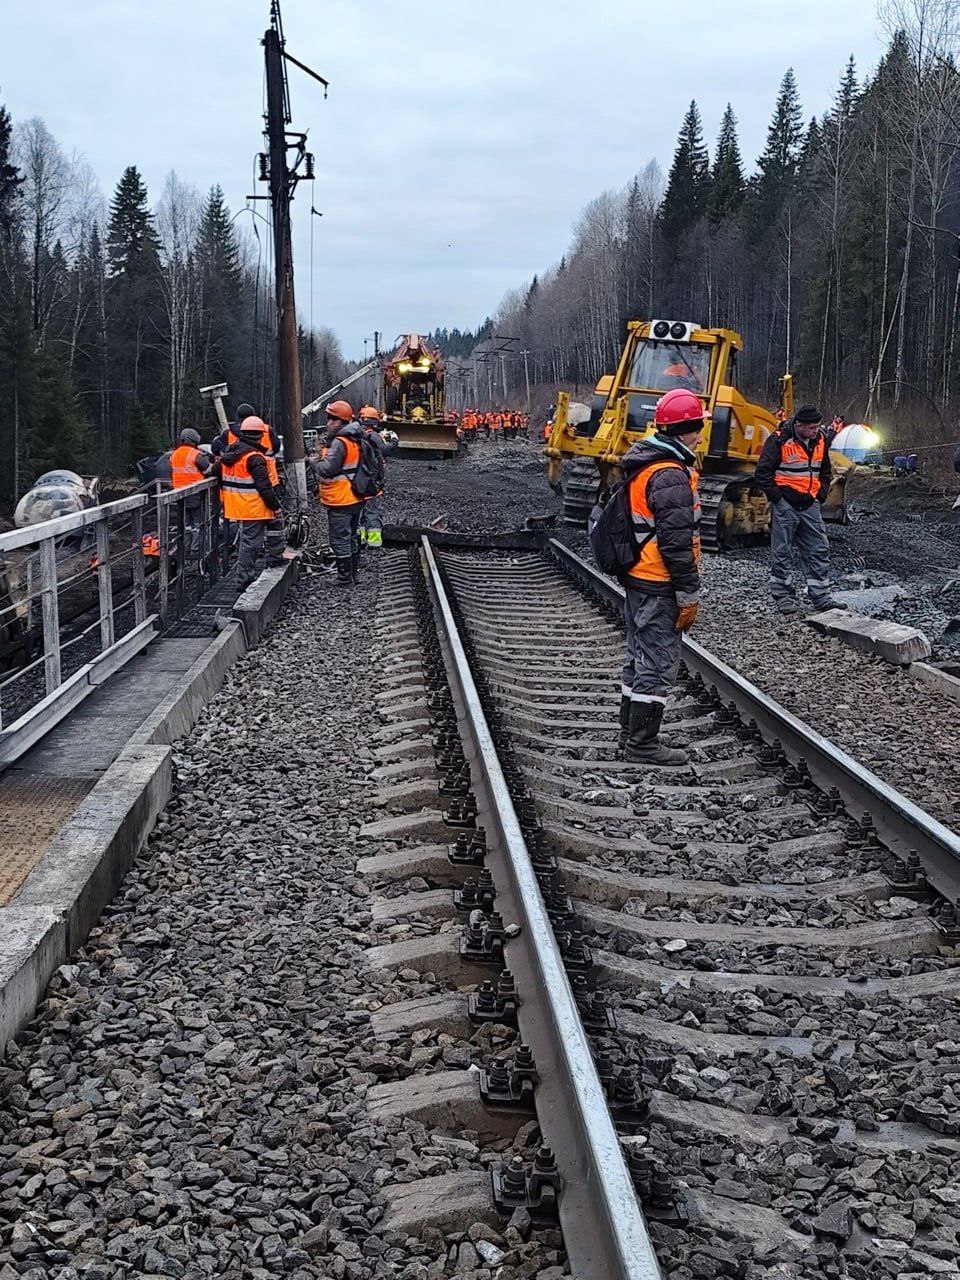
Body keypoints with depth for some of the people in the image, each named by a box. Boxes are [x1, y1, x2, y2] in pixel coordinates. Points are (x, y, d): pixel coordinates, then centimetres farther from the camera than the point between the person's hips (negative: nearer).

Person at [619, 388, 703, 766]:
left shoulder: (640, 464, 12)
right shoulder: (671, 475, -20)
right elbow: (677, 541, -22)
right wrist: (689, 595, -17)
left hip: (637, 578, 10)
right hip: (659, 586, -10)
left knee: (640, 657, 18)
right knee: (658, 664, -2)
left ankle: (631, 732, 29)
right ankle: (643, 744, 5)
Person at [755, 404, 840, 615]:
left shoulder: (820, 440, 7)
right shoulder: (779, 441, -14)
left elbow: (825, 471, 22)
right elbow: (763, 473, -11)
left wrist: (821, 495, 11)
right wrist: (778, 497, -12)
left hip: (810, 505, 6)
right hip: (785, 505, -6)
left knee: (819, 550, 5)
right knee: (782, 552, 3)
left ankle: (821, 595, 12)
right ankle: (783, 595, 12)